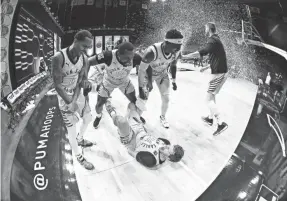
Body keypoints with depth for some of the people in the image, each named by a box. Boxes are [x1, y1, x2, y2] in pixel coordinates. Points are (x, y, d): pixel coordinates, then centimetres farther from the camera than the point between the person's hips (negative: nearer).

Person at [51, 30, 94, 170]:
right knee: (72, 129, 1)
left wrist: (75, 101, -22)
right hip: (65, 97, -6)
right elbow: (58, 85, -24)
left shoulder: (84, 59, -10)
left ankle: (80, 139, 49)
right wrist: (70, 103, -26)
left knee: (88, 118, 19)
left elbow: (80, 82, -7)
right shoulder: (58, 58, -27)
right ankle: (79, 157, 22)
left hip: (78, 94, 6)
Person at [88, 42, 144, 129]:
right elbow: (87, 62, -33)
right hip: (108, 82, -1)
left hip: (125, 82, 2)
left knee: (134, 101, 11)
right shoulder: (108, 56, -41)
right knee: (99, 104, 9)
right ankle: (98, 116, 47)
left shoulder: (134, 57, -34)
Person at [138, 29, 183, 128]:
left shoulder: (176, 52, -24)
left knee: (166, 99, 7)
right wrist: (141, 89, -28)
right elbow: (141, 70, -31)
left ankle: (163, 117, 34)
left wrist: (173, 81, 6)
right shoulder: (152, 52, -42)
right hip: (148, 74, -4)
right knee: (143, 99, 1)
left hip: (163, 74, 4)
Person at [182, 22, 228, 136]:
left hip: (218, 74, -10)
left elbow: (200, 53, -29)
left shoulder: (213, 41, -14)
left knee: (209, 99, -7)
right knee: (212, 96, 20)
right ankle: (210, 118, 31)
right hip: (222, 72, 10)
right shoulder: (216, 40, 18)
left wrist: (183, 56, -24)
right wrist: (206, 67, 29)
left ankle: (221, 123, -10)